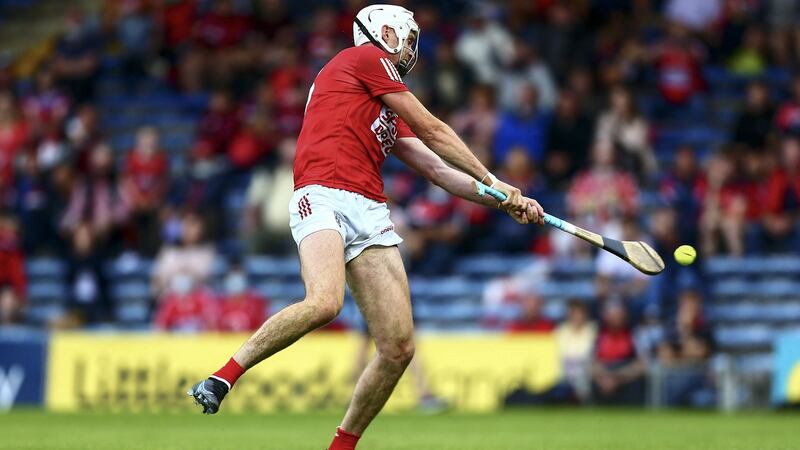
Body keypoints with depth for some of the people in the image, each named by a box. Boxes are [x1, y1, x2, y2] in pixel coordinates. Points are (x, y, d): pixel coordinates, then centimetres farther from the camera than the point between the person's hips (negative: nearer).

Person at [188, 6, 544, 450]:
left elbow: (436, 168, 32)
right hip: (324, 197, -9)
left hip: (370, 214, 9)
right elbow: (433, 130, 11)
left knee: (399, 347, -3)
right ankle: (222, 378, -25)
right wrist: (491, 179, 20)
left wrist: (503, 200, 25)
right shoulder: (367, 57, 9)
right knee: (325, 301, -35)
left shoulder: (389, 113, 33)